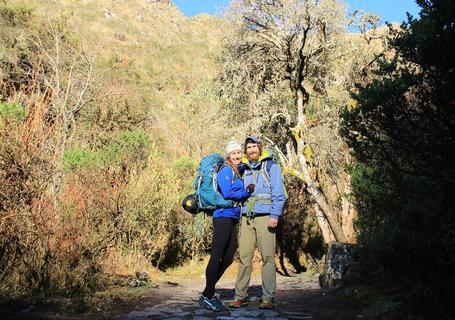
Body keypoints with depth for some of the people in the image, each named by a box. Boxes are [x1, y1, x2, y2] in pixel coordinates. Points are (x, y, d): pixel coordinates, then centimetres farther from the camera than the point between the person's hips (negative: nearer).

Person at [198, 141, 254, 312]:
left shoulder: (238, 172, 21)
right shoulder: (226, 170, -6)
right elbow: (227, 193, -17)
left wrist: (247, 191, -1)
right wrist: (246, 192, -6)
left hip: (233, 218, 9)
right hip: (224, 216, -9)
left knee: (228, 259, 10)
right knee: (217, 257, -7)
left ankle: (208, 294, 18)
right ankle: (208, 296, -2)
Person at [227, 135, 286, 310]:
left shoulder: (271, 166, 4)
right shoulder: (243, 169, 17)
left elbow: (279, 194, -2)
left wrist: (275, 216, -11)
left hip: (265, 217, -4)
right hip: (246, 218, 4)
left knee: (267, 257, -4)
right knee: (244, 257, 2)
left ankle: (268, 298, 1)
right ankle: (240, 296, 7)